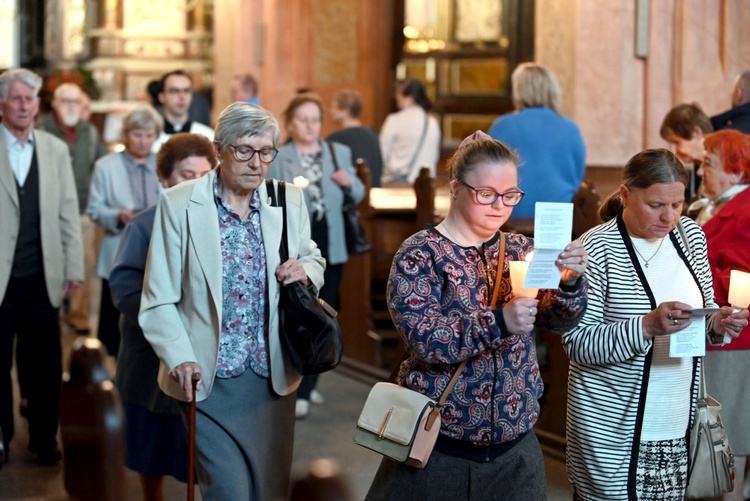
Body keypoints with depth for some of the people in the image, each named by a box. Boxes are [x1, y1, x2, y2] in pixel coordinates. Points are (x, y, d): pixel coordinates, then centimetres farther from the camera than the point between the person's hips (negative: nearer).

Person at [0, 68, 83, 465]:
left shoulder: (56, 149, 7)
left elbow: (69, 213, 8)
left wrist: (74, 268, 4)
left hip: (42, 278, 3)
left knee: (45, 362, 7)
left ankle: (44, 439, 20)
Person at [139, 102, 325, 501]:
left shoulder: (290, 201, 3)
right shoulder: (179, 204, -7)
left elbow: (313, 259, 18)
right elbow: (159, 300, -6)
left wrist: (306, 270, -6)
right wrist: (180, 358, -19)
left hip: (273, 379, 4)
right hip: (208, 380, -4)